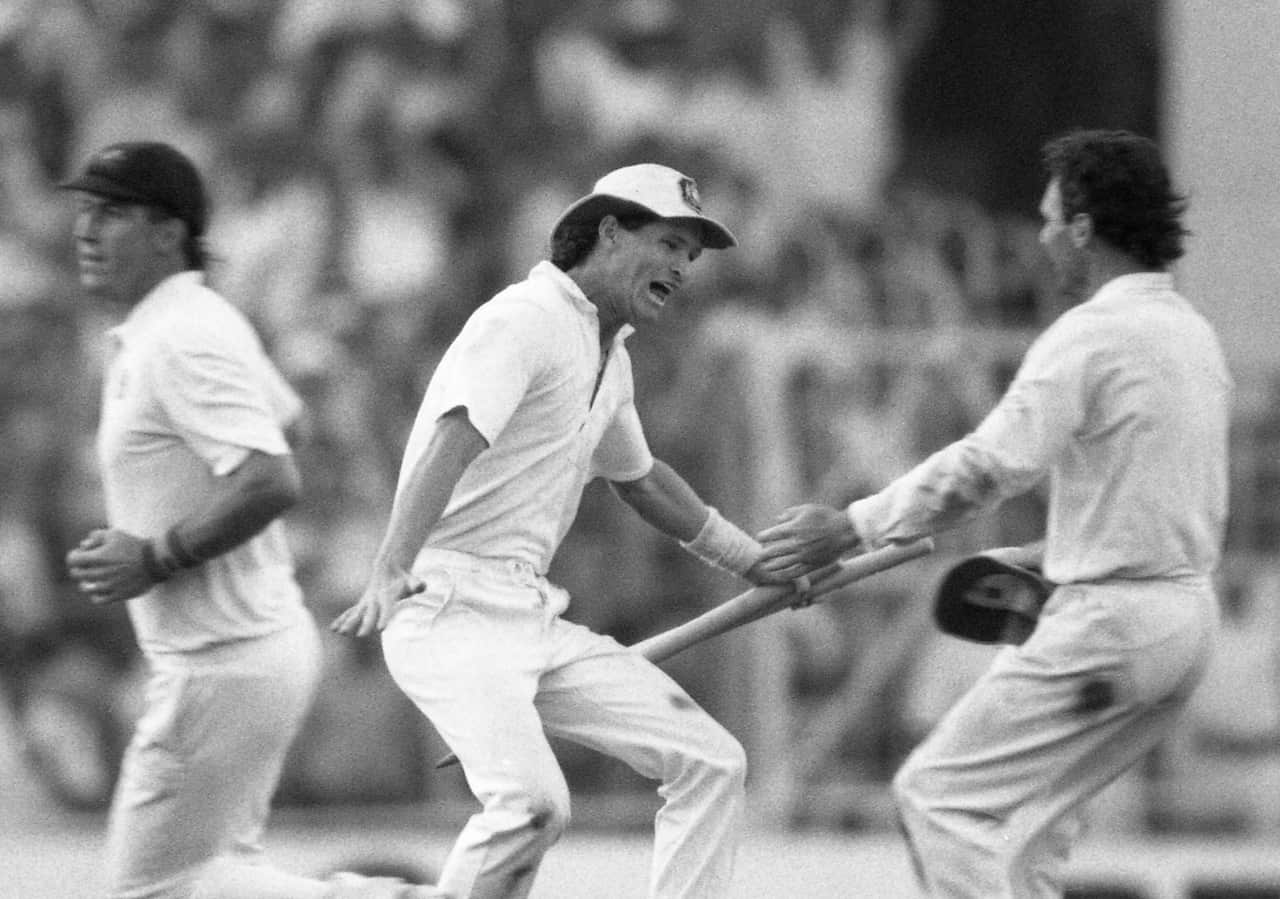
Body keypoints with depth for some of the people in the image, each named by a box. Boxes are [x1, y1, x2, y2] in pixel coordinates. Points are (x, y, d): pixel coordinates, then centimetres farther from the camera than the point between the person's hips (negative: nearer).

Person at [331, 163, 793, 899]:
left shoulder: (611, 360, 19)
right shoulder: (523, 321, -11)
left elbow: (640, 478, 37)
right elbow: (451, 444, -27)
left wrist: (759, 563, 44)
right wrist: (393, 571, -42)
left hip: (536, 616, 10)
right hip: (453, 609, -10)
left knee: (711, 764, 3)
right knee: (532, 802, -30)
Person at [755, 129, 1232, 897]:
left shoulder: (1091, 335, -15)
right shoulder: (1196, 334, 14)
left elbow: (989, 467, -21)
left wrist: (855, 526, -16)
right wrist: (1037, 560, 21)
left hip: (1111, 625, -9)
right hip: (1190, 610, 9)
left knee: (939, 794, -5)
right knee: (1031, 816, 20)